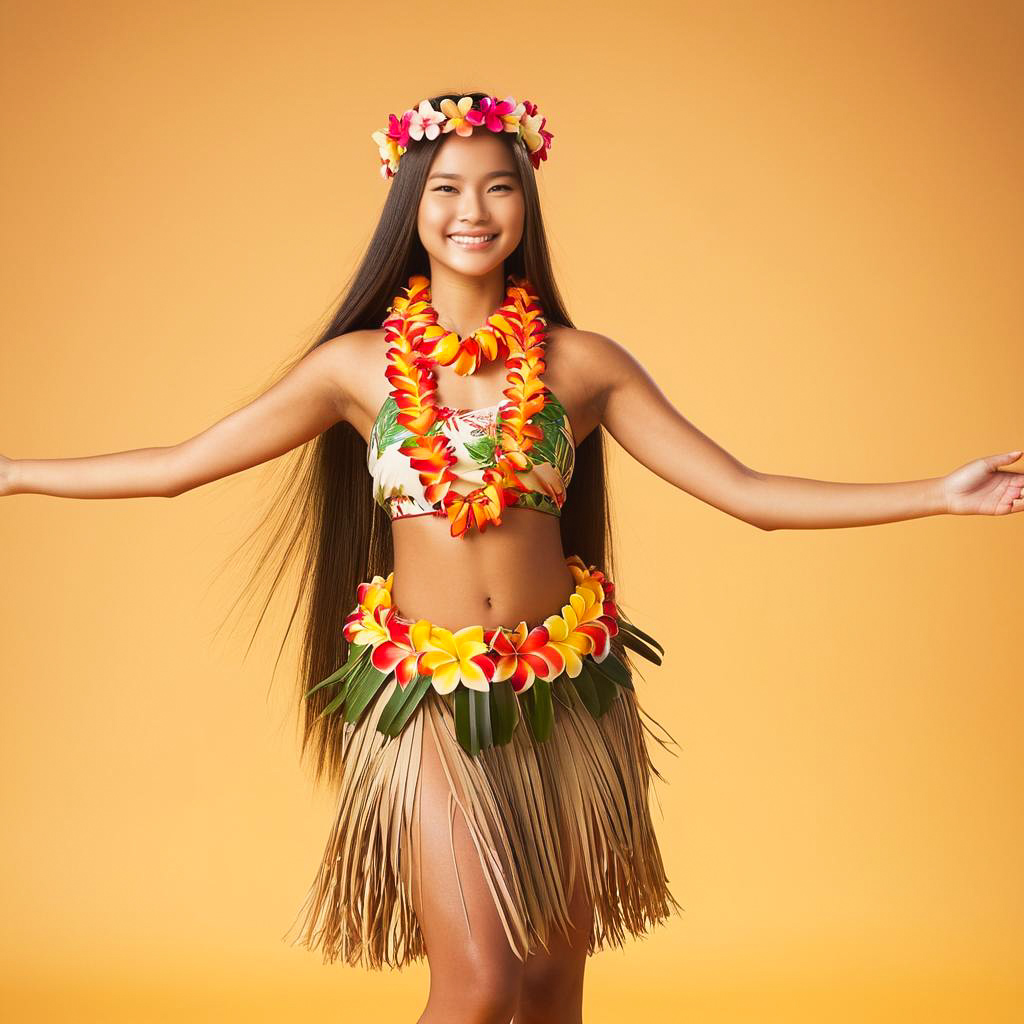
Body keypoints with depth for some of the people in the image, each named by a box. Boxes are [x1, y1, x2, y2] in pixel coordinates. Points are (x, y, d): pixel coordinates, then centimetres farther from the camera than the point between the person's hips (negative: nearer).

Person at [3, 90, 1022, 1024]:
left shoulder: (582, 364, 1)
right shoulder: (359, 364, 0)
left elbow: (747, 492, 0)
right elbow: (178, 465, 5)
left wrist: (940, 494, -6)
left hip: (565, 701, 2)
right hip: (430, 702, -1)